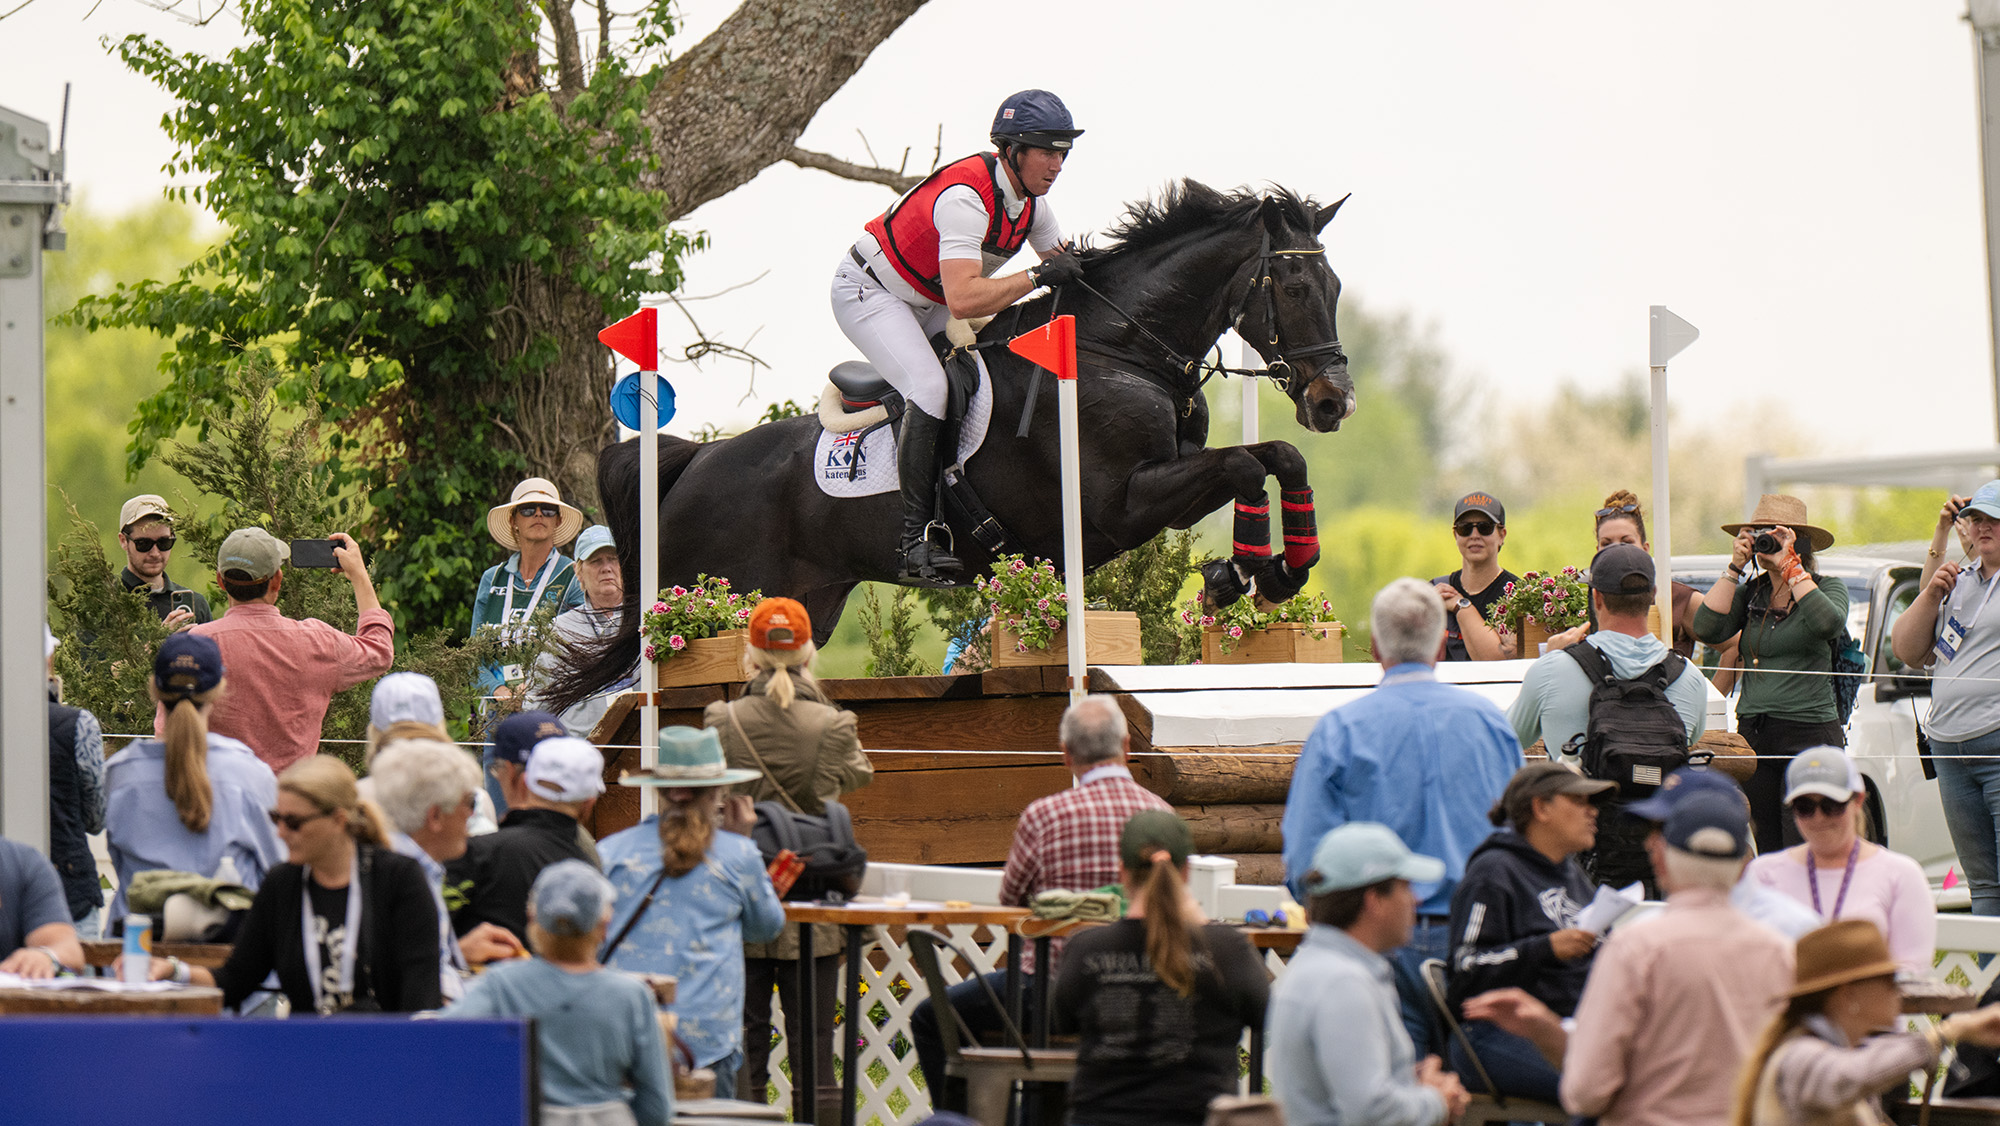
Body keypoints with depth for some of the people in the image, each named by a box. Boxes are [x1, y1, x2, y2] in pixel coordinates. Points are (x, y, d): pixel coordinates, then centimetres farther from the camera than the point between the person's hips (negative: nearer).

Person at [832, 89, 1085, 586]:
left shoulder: (1029, 196, -5)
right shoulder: (965, 197, -34)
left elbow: (1062, 263, 8)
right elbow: (963, 300, -44)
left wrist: (1080, 266, -14)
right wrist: (1039, 275, -39)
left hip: (924, 301, 10)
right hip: (867, 291, -10)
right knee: (931, 388, -27)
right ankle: (914, 544, -27)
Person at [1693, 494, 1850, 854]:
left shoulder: (1828, 588, 4)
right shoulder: (1749, 594, 15)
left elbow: (1827, 624, -19)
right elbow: (1707, 629, 0)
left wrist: (1790, 567, -13)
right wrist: (1734, 567, 0)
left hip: (1810, 736, -5)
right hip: (1753, 736, 5)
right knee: (1766, 855, 3)